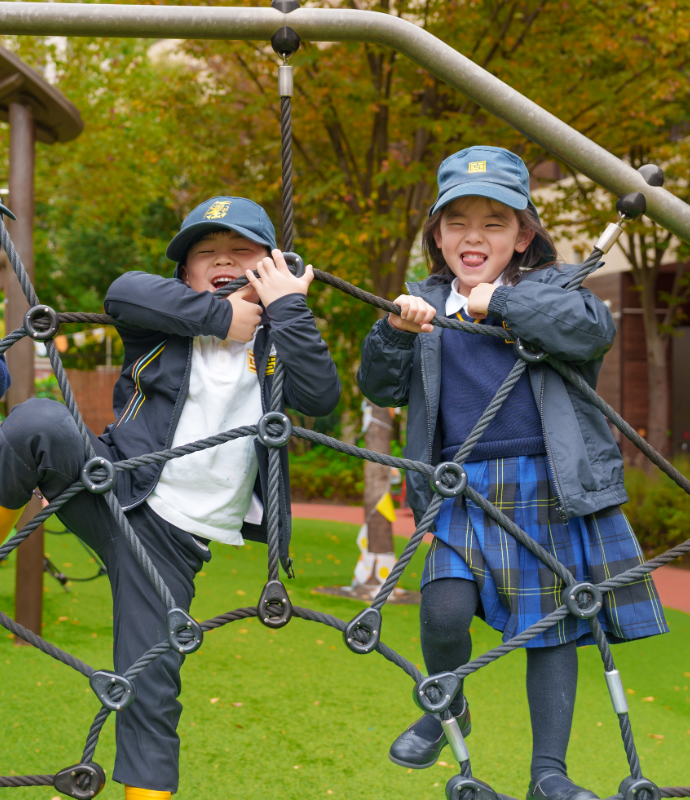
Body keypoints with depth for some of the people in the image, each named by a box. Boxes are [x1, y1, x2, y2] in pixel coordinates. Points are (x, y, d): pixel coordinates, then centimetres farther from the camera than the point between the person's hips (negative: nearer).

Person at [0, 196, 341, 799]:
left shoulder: (274, 344, 11)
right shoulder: (167, 325, 5)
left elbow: (320, 397, -10)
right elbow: (123, 292, -19)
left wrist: (289, 307, -9)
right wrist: (219, 315, -14)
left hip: (173, 536, 1)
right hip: (106, 486, -1)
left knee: (152, 689, 0)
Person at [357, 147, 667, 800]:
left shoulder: (551, 287, 5)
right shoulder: (425, 305, 11)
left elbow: (594, 331, -16)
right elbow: (380, 388, 6)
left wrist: (501, 301, -15)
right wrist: (396, 331, -12)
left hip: (552, 489, -1)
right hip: (465, 492, 1)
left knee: (551, 626, 5)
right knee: (444, 610, -17)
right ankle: (446, 709, 14)